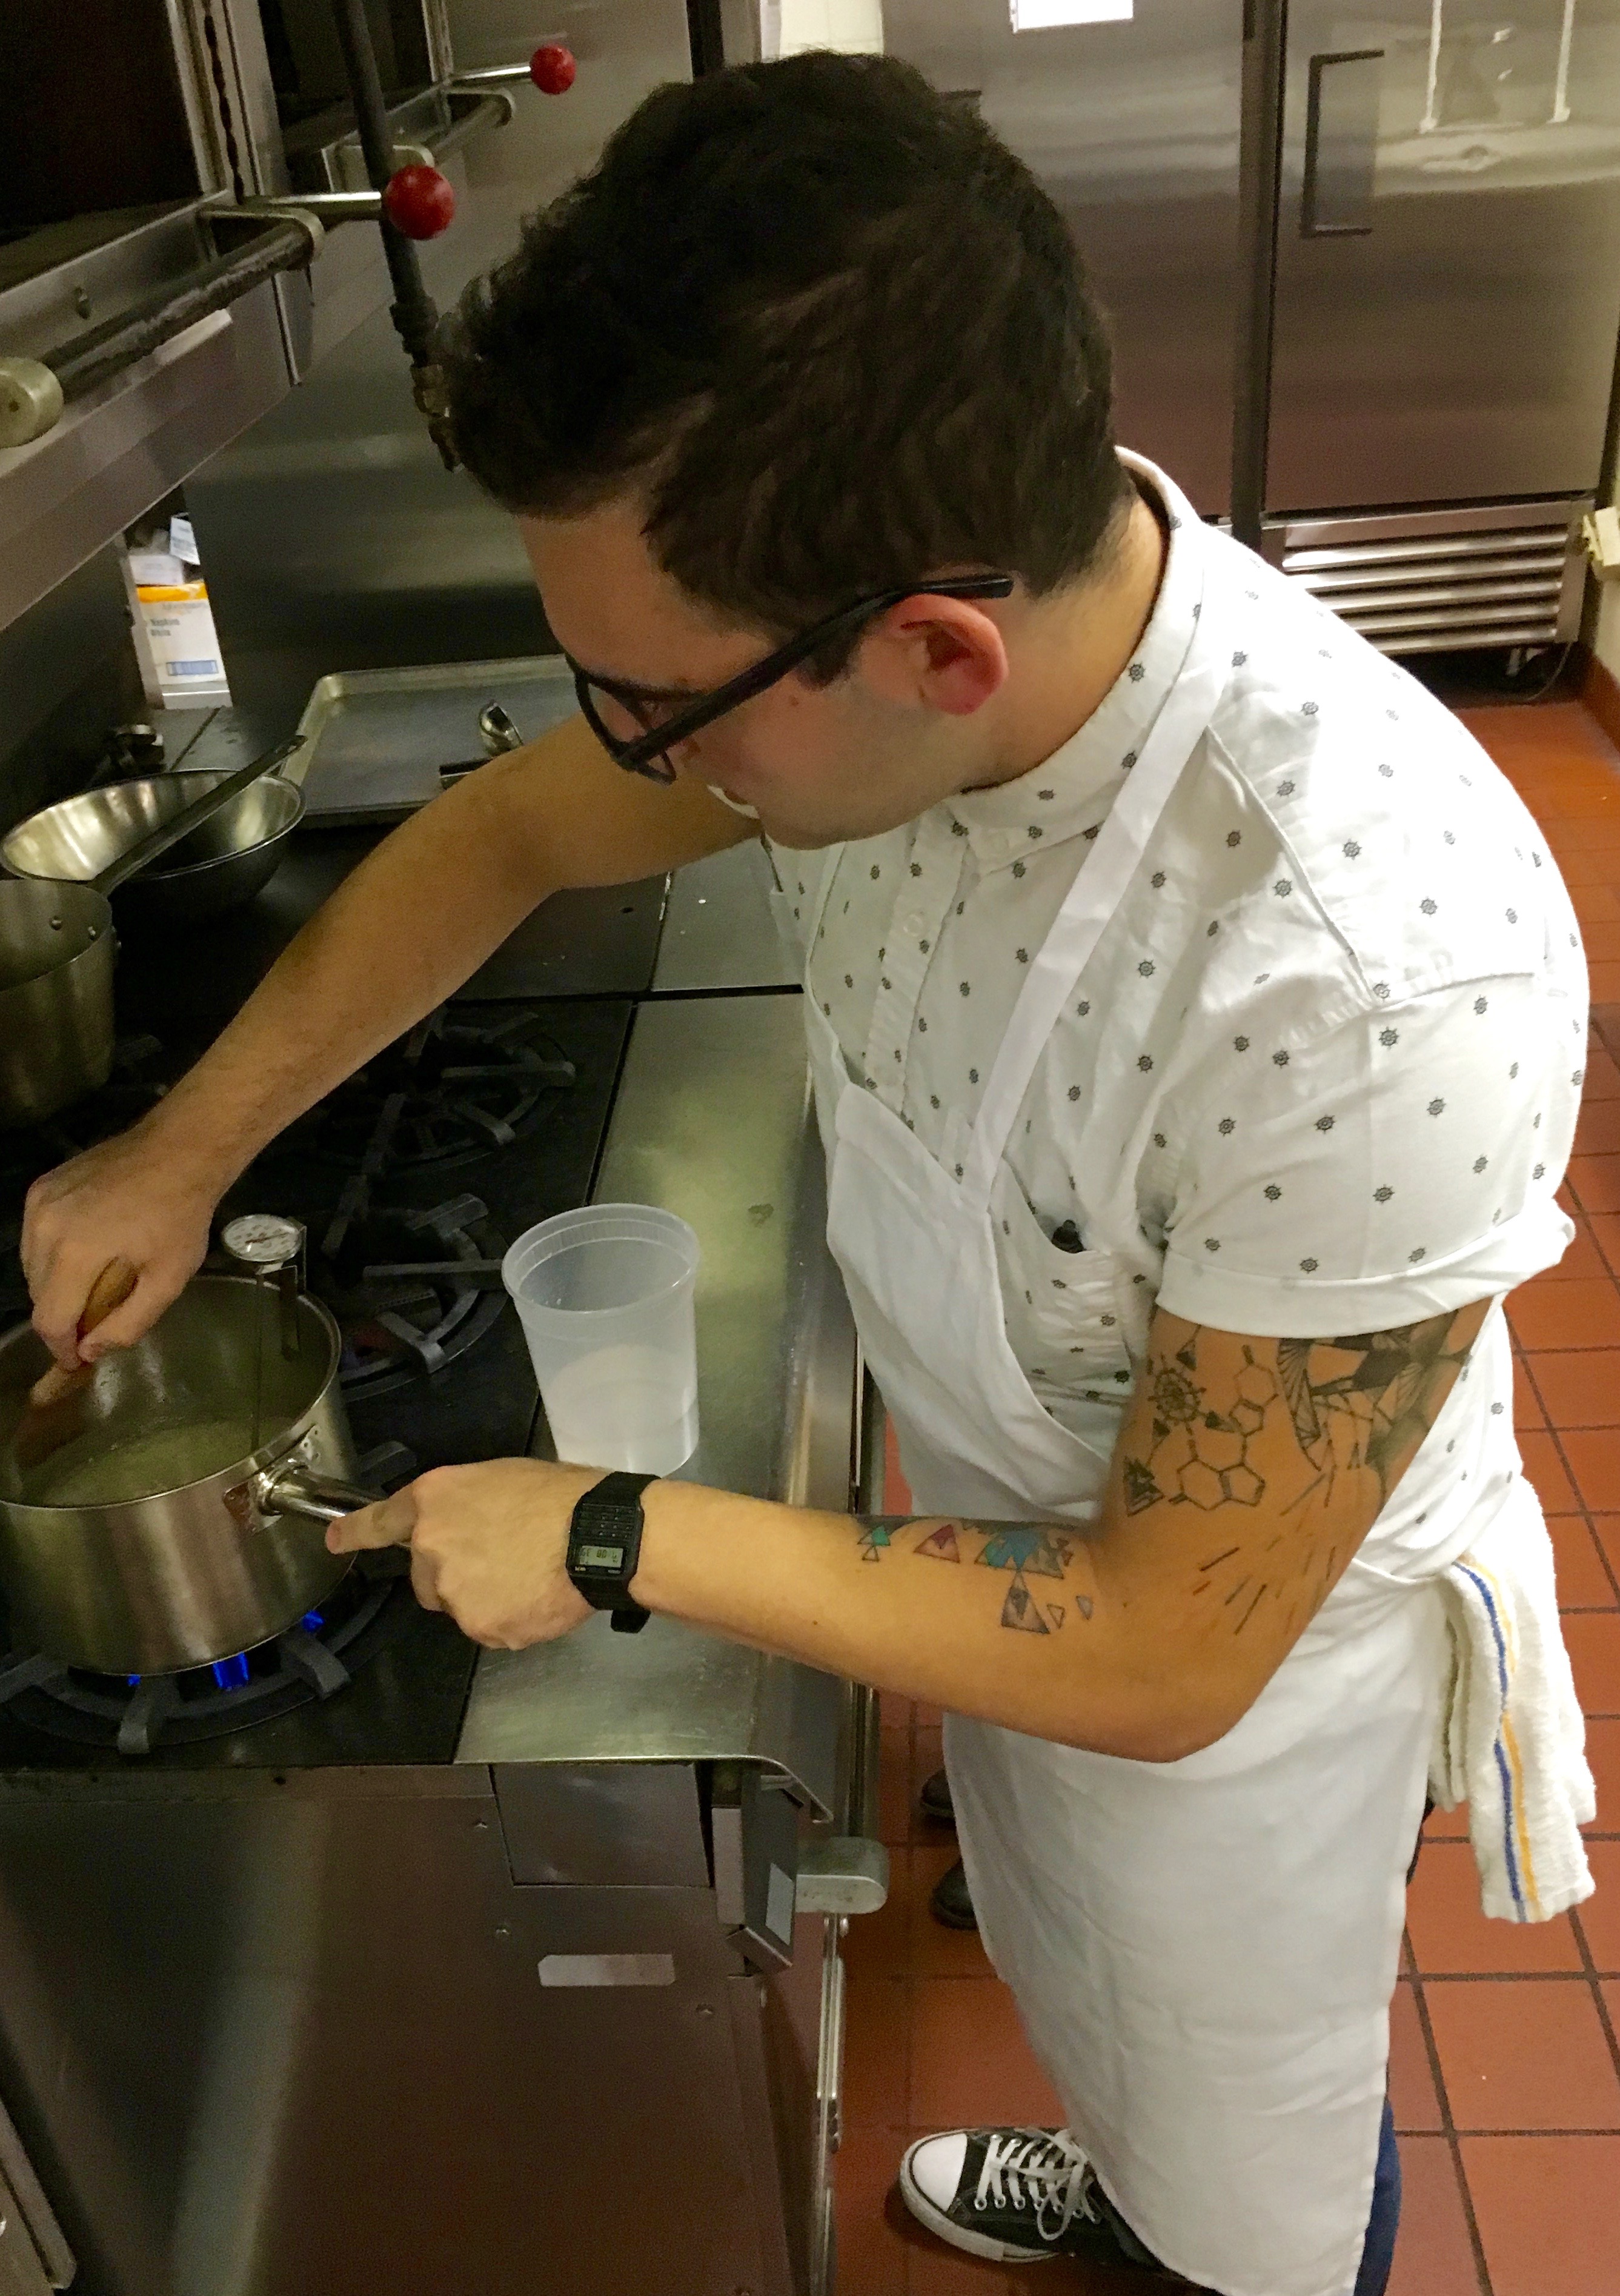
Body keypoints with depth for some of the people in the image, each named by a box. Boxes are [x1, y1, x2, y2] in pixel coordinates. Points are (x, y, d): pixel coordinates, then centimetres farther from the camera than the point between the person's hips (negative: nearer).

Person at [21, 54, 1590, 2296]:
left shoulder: (1378, 978, -43)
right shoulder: (846, 619, -22)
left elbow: (1159, 1663, -30)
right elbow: (504, 835, -3)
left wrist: (614, 1540, -25)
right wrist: (185, 1151, -3)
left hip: (1227, 1636, -6)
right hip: (998, 1522, 6)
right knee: (1072, 1970, 36)